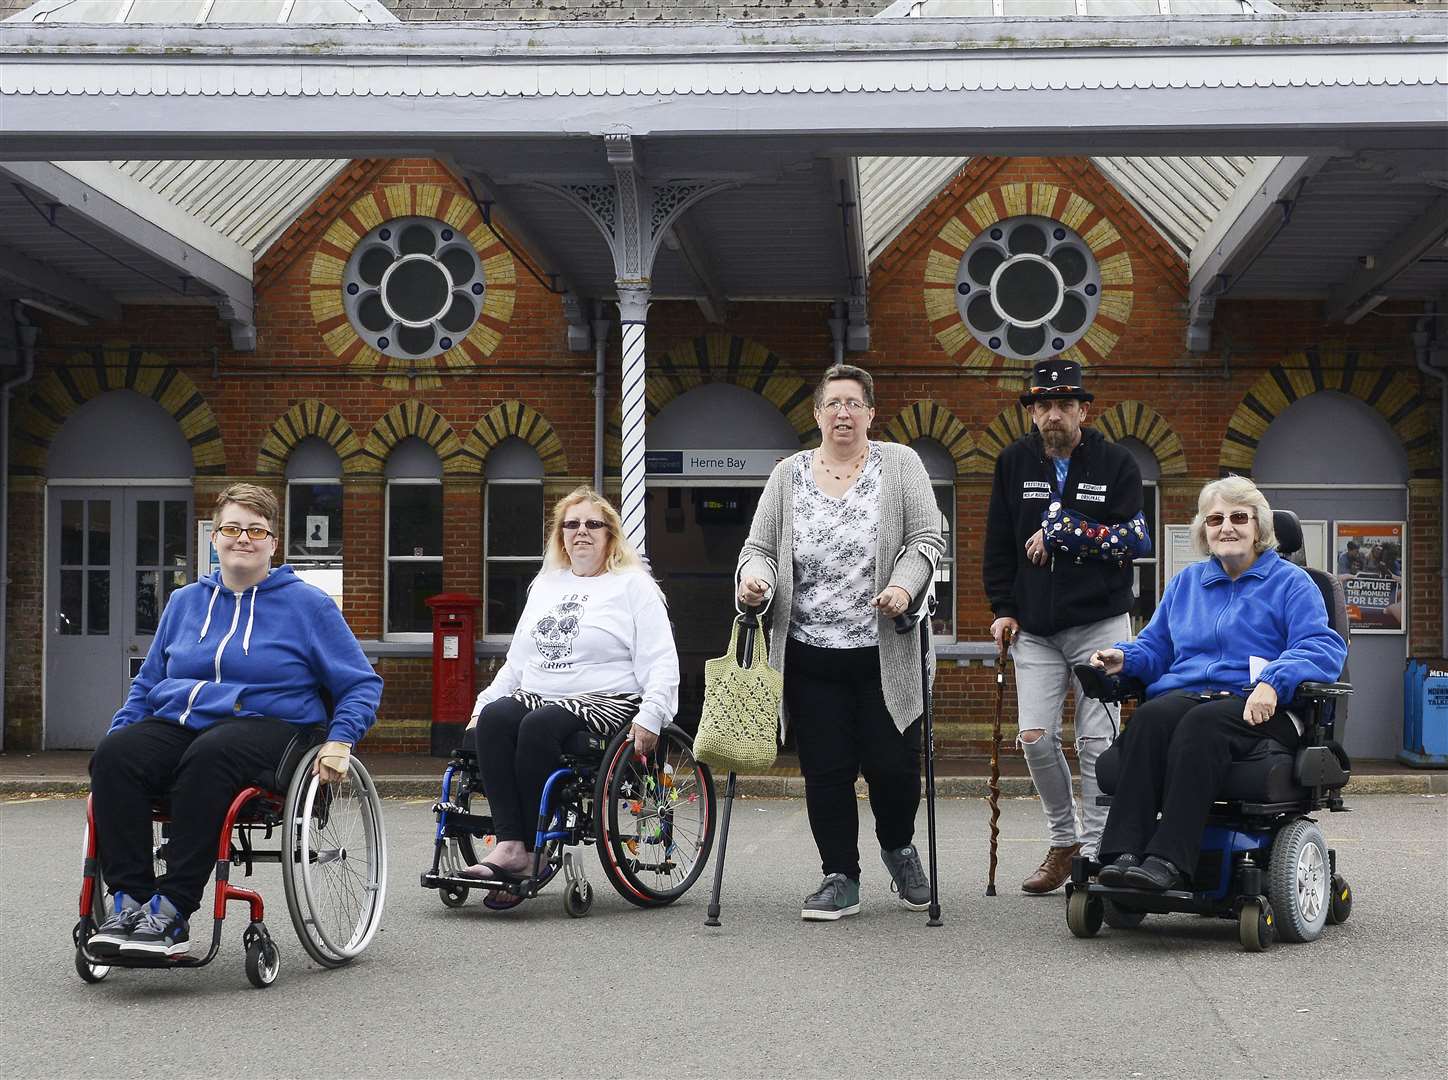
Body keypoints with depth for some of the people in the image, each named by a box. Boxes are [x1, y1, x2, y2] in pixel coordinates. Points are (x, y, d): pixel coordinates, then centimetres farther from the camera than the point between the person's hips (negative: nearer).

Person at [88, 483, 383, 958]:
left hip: (265, 725, -4)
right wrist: (118, 733, 10)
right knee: (114, 755, -29)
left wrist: (339, 741, -9)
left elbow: (361, 684, 9)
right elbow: (147, 683, 28)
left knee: (209, 756, -39)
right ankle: (129, 900, -32)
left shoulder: (307, 603, 9)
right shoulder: (184, 602, 22)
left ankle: (172, 909, -39)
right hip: (176, 723, 4)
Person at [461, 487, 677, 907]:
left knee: (539, 726, -34)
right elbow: (516, 661, 27)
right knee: (493, 719, -27)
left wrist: (650, 716, -17)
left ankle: (532, 851, -28)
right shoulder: (545, 586, 24)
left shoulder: (633, 585, 6)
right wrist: (483, 703, 14)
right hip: (536, 697, 5)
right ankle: (509, 844, -35)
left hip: (605, 703, -5)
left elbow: (660, 663, -2)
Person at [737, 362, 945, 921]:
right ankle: (841, 878, 15)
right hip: (810, 656, 2)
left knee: (893, 764, 0)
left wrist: (904, 586, -20)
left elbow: (927, 539, -2)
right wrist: (754, 578, -13)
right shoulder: (788, 476, 8)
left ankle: (898, 846, 30)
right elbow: (760, 547, 8)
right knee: (825, 772, 2)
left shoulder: (899, 465, 3)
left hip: (883, 654, -2)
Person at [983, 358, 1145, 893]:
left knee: (1096, 741, -3)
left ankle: (1095, 853, 5)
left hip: (1100, 623, -2)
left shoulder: (1116, 463, -1)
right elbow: (998, 541, 10)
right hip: (1034, 627, 3)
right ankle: (1063, 839, 16)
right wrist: (1003, 607, 3)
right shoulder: (1014, 462, 7)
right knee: (1035, 738, -3)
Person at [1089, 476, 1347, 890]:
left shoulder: (1290, 582, 11)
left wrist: (1274, 682, -21)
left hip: (1257, 707, -4)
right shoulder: (1186, 582, 27)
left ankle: (1169, 860, -47)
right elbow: (1155, 647, 30)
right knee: (1150, 717, -33)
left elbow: (1324, 648, -3)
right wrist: (1123, 657, 5)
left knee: (1201, 723, -38)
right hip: (1184, 695, 4)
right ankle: (1123, 853, -45)